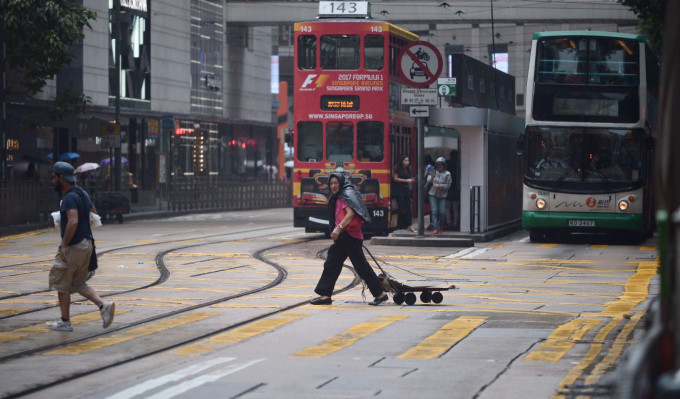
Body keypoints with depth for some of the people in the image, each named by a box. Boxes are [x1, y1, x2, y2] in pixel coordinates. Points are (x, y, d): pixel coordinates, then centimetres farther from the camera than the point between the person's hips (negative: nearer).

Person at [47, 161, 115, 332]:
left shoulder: (70, 198, -18)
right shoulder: (82, 194, 11)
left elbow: (73, 222, -30)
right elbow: (94, 213, 23)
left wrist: (64, 245, -28)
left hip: (73, 246, -9)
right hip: (86, 244, 9)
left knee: (61, 284, 5)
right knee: (78, 284, 17)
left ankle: (65, 322, 10)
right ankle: (103, 306, 0)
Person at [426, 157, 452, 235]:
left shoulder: (447, 174, -1)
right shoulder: (433, 172, 5)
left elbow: (448, 185, -4)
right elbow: (428, 181, -3)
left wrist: (439, 186, -16)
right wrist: (431, 177, -23)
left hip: (442, 196, -1)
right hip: (433, 195, 1)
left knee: (442, 212, -2)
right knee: (434, 211, -8)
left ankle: (440, 226, 23)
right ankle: (435, 228, -9)